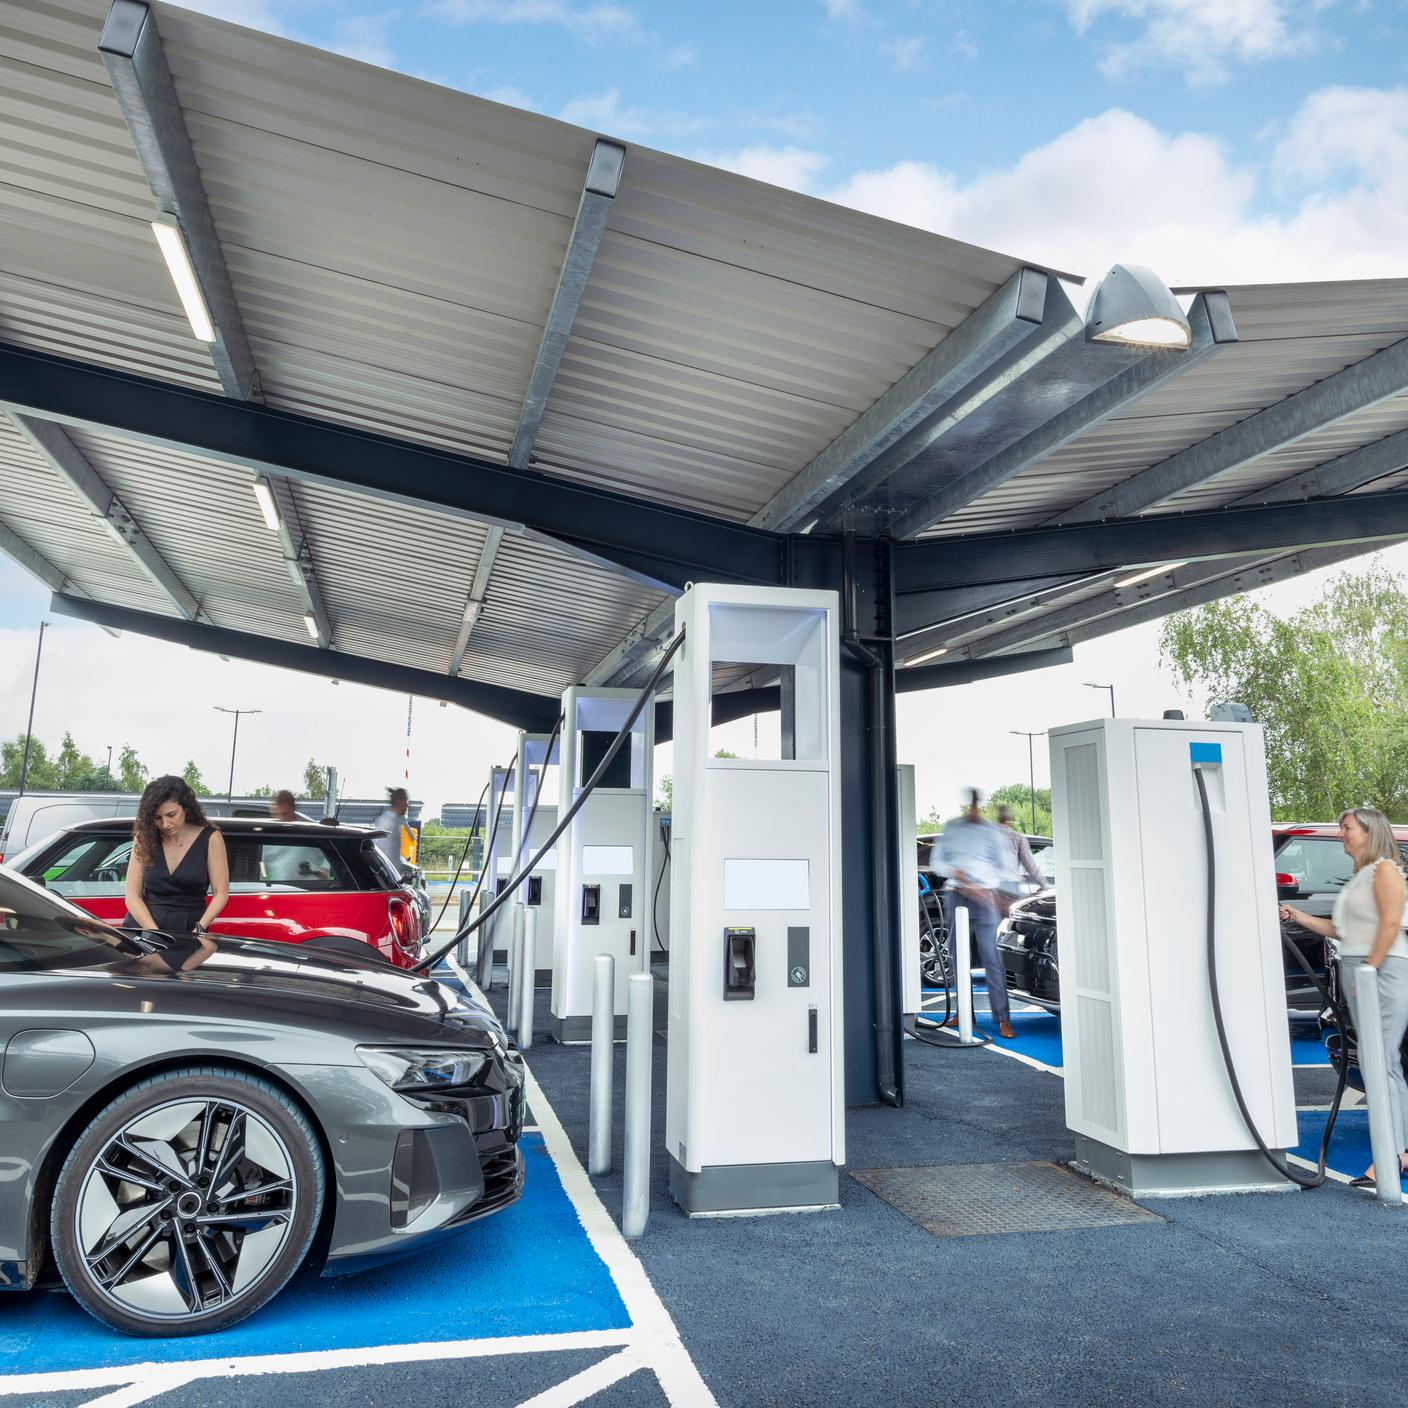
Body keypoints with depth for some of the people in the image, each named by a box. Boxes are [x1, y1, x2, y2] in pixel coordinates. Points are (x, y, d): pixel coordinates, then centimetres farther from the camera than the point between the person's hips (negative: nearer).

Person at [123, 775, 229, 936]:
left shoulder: (210, 839, 0)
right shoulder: (144, 839, 4)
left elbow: (220, 893, -1)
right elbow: (132, 897, 0)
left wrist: (199, 929, -16)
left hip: (189, 931, -1)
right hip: (142, 927, 2)